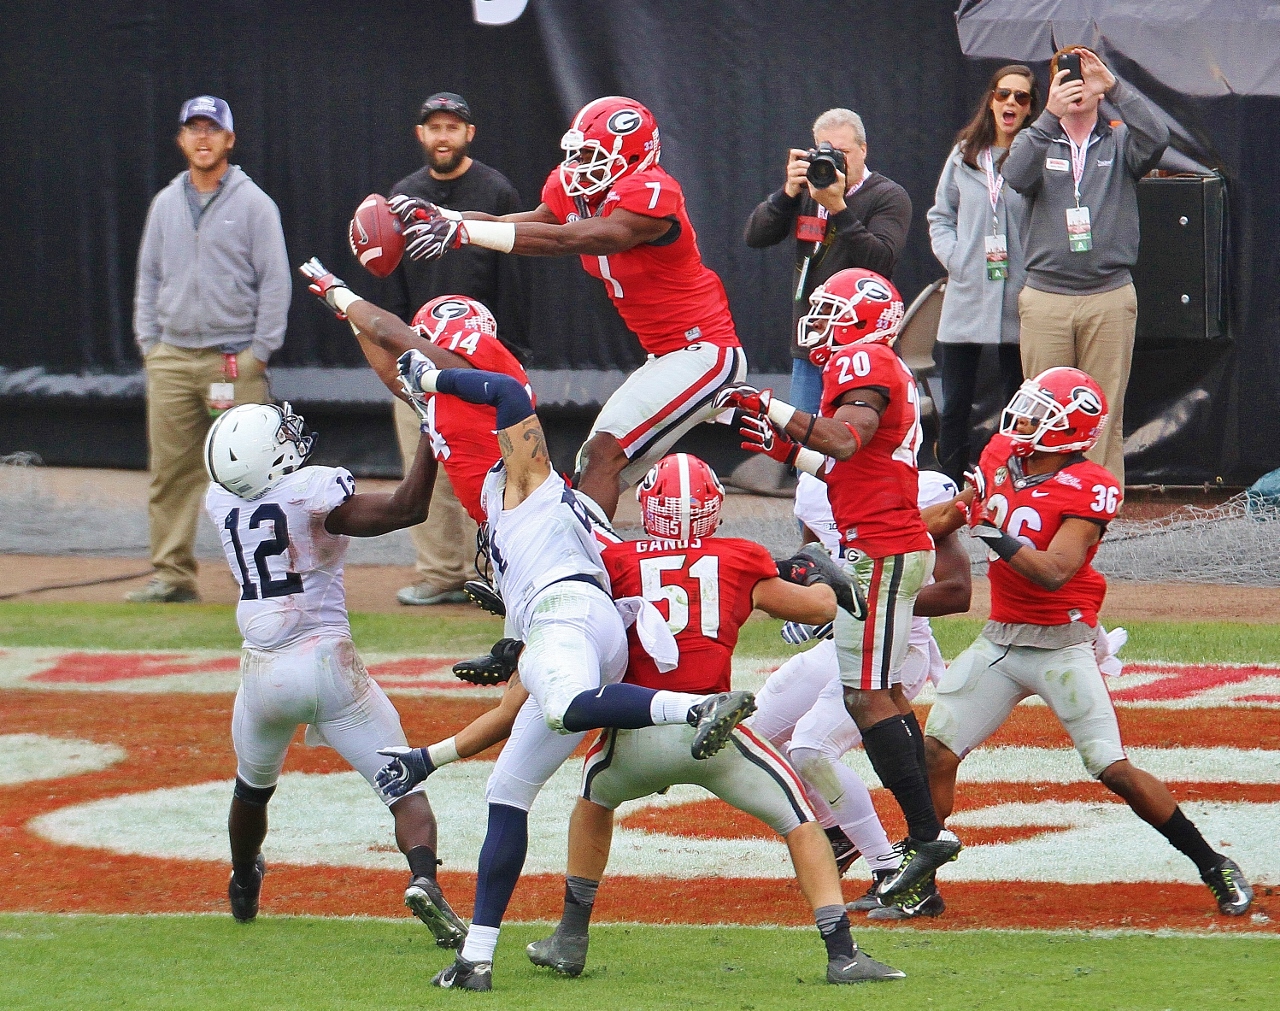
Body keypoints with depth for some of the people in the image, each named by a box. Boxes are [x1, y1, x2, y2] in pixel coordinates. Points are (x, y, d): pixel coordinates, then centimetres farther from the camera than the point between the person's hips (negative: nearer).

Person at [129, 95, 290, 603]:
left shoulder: (253, 204, 1)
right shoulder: (165, 204, 14)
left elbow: (276, 283, -1)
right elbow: (149, 277, 18)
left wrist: (259, 352, -7)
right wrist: (148, 343, 8)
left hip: (235, 358, -4)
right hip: (171, 359, 4)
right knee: (170, 470, 3)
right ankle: (172, 574, 7)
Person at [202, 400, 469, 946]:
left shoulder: (219, 500, 1)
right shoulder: (312, 492, -16)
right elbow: (405, 509, -19)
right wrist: (432, 439, -13)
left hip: (261, 675, 5)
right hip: (326, 663, -5)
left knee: (252, 789, 31)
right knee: (405, 788, -3)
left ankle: (243, 889, 52)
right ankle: (423, 878, -28)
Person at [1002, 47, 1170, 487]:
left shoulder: (1119, 142, 11)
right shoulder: (1036, 140, 11)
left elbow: (1156, 139, -12)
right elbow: (1016, 176, -12)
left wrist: (1116, 88, -22)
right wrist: (1049, 116, -26)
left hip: (1109, 298, 0)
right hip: (1045, 298, 0)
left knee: (1106, 417, -1)